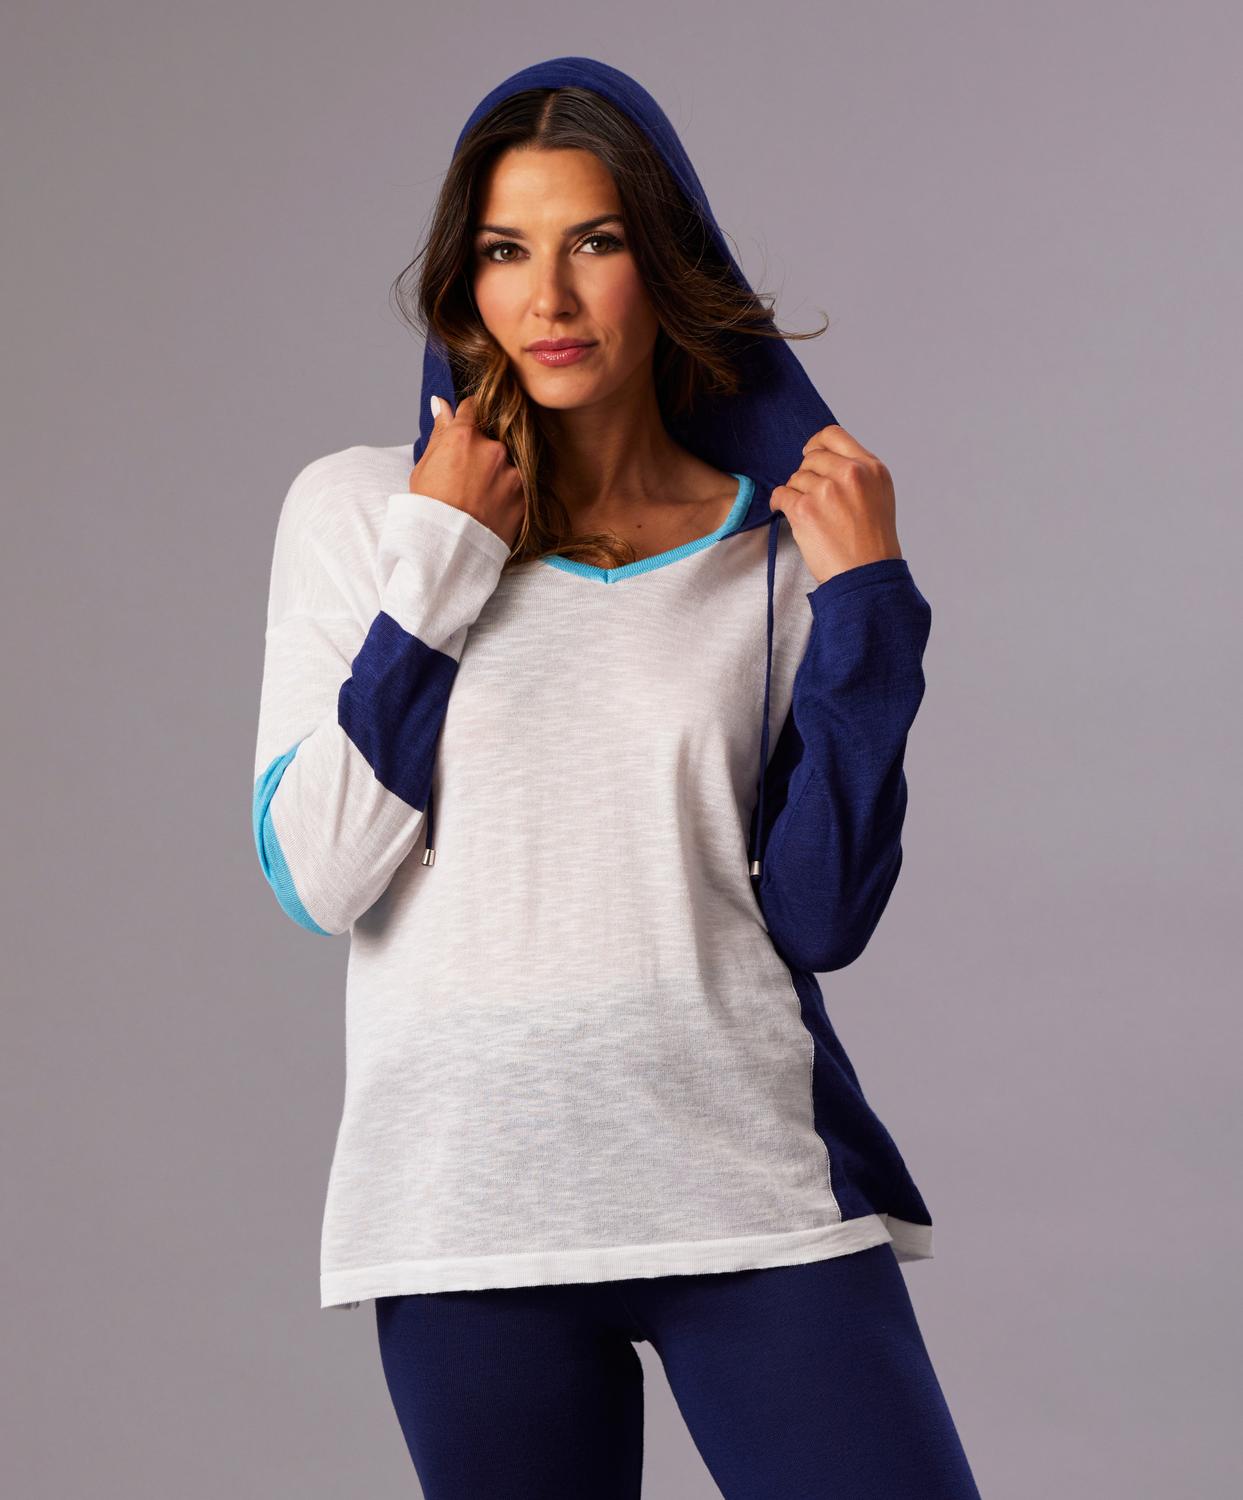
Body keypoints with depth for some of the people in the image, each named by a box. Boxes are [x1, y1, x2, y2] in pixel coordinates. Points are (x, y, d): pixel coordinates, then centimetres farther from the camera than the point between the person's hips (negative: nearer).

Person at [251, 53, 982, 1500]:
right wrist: (435, 565, -7)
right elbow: (315, 879, -5)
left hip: (749, 1177, 0)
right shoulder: (357, 510, 4)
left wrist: (866, 600, -5)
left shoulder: (776, 540, 5)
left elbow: (821, 916, 0)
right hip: (468, 1202, 0)